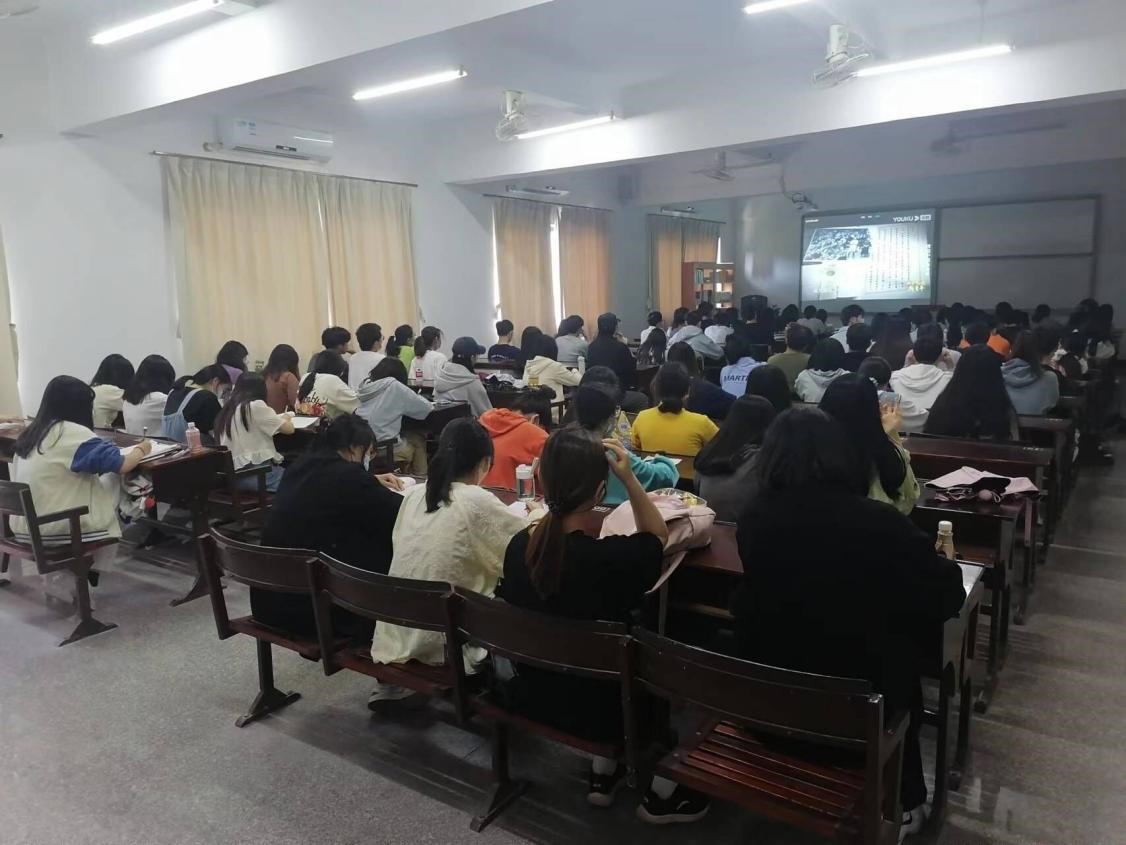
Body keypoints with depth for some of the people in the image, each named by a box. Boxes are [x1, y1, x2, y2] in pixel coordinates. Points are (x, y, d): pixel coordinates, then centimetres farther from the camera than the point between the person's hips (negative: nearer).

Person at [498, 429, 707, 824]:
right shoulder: (613, 557, -32)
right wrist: (629, 477, -17)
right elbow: (658, 536, -8)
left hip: (533, 694, 5)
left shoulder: (517, 546, -15)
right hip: (595, 707, -5)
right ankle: (659, 792, 33)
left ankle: (603, 769, 35)